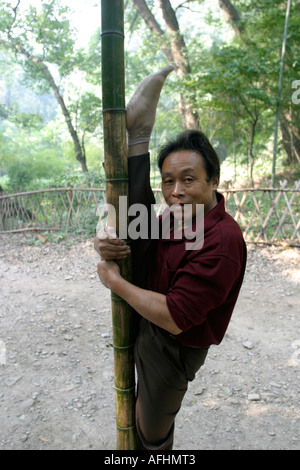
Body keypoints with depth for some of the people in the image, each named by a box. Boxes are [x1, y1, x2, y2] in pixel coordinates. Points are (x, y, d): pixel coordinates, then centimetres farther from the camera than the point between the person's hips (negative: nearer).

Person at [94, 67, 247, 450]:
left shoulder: (222, 241, -31)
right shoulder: (176, 218, -5)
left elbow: (175, 317, -32)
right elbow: (130, 230, 3)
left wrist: (113, 281, -23)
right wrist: (104, 242, -23)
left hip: (173, 347, -6)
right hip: (141, 323, 6)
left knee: (152, 432, 21)